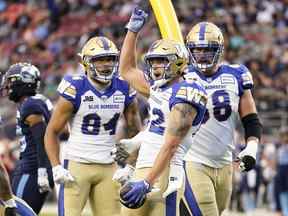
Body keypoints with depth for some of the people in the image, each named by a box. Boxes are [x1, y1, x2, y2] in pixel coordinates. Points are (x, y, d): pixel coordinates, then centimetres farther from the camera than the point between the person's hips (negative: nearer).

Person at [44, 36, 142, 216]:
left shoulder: (124, 90, 1)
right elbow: (52, 131, -5)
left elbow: (134, 131, 12)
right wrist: (56, 167, -14)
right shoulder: (75, 90, -11)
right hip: (77, 165, -4)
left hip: (108, 167, 4)